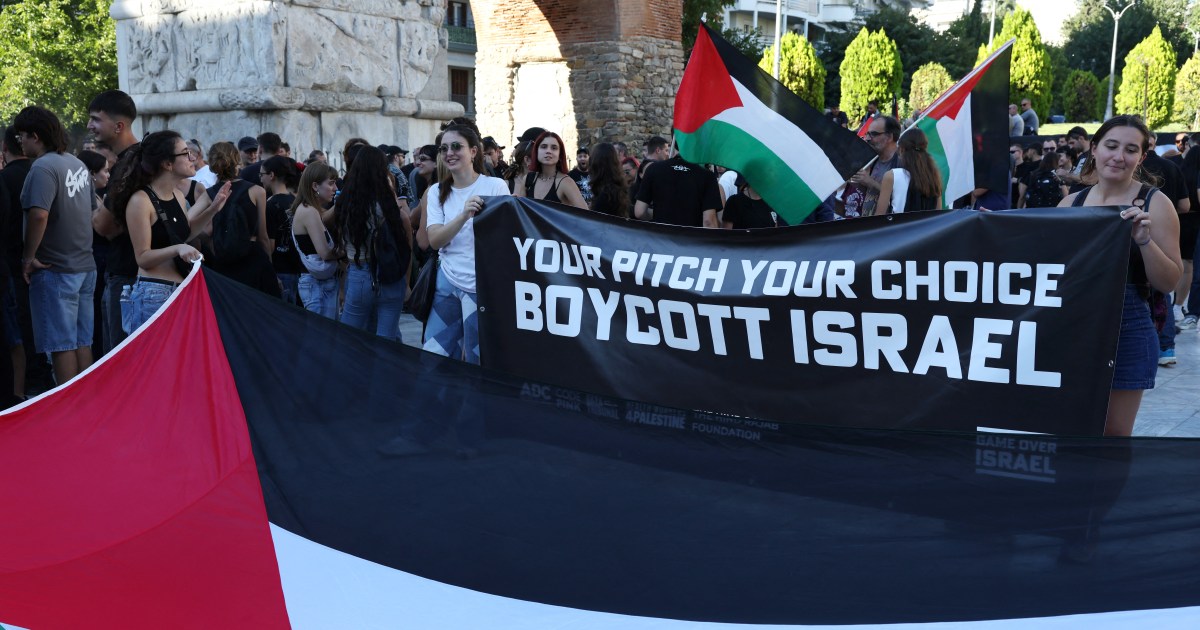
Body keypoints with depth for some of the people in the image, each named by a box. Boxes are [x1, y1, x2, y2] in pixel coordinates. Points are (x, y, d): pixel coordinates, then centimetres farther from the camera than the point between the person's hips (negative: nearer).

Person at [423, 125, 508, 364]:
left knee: (479, 361, 5)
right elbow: (434, 241, -8)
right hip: (448, 282, 4)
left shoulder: (495, 186, -6)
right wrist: (464, 215, -24)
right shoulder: (437, 191, 5)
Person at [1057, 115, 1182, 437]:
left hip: (1126, 332, -3)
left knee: (1113, 433, 5)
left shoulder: (1154, 204, -5)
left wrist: (1144, 239, -22)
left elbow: (1169, 282, -7)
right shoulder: (1071, 202, 5)